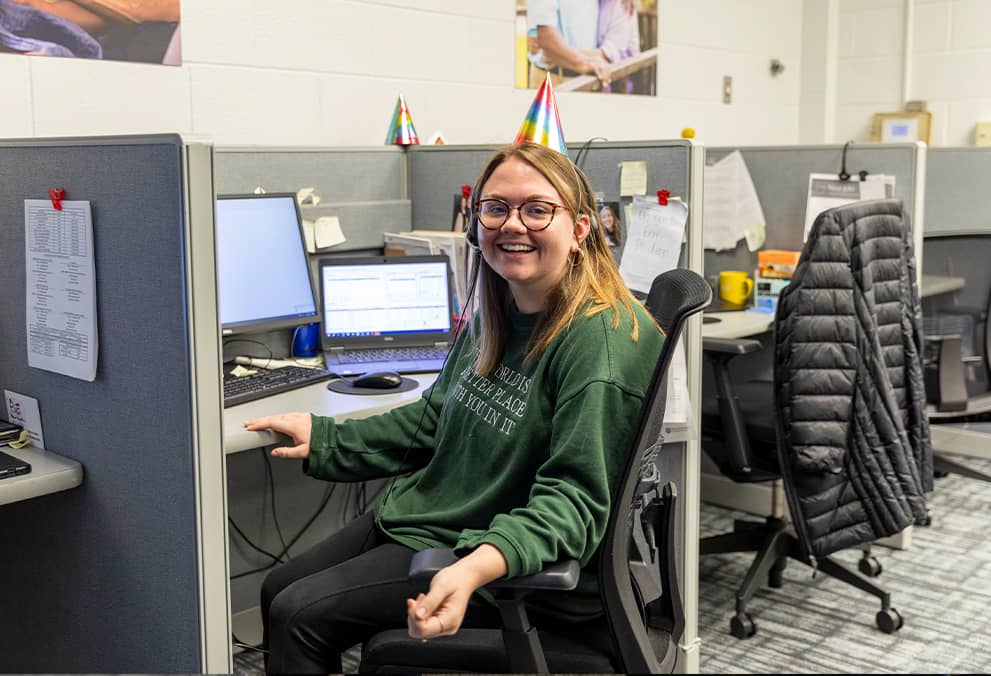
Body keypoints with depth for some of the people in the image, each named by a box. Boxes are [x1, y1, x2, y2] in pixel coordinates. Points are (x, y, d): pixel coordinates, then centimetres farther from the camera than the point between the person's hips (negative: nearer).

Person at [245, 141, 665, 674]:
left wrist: (476, 569, -45)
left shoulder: (603, 341, -24)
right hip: (427, 513, 9)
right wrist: (322, 439, 11)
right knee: (278, 591, 13)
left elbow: (572, 499, -29)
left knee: (298, 616, -11)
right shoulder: (496, 315, 5)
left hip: (520, 566, -9)